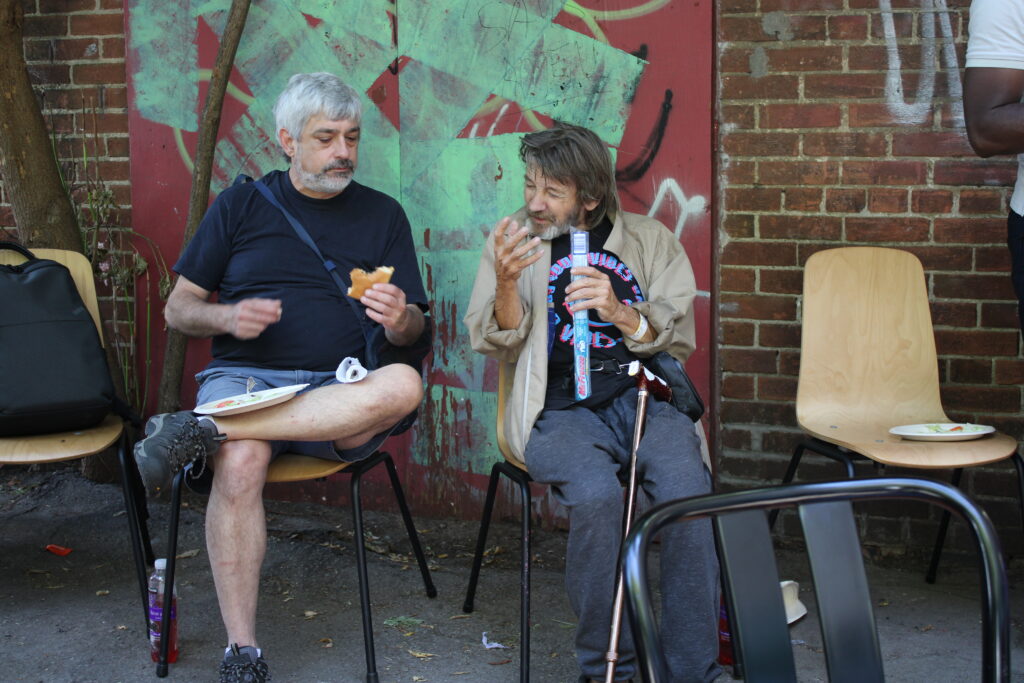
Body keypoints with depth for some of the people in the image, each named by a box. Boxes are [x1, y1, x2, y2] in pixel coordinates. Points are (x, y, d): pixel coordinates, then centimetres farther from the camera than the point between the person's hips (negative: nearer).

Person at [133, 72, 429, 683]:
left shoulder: (382, 215, 16)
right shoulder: (241, 205, 14)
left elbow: (413, 330, 13)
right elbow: (179, 308, 13)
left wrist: (399, 319, -13)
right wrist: (227, 317, -9)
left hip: (337, 392, 1)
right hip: (244, 375, -1)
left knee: (403, 385, -35)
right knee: (239, 463, -36)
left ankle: (202, 430, -33)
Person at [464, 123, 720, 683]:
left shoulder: (650, 241, 13)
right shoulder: (513, 241, 12)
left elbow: (679, 339, 6)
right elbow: (496, 346, 6)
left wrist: (618, 313, -13)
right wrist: (507, 281, -13)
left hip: (642, 399, 1)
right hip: (559, 410, -1)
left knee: (687, 488, -31)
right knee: (596, 493, -34)